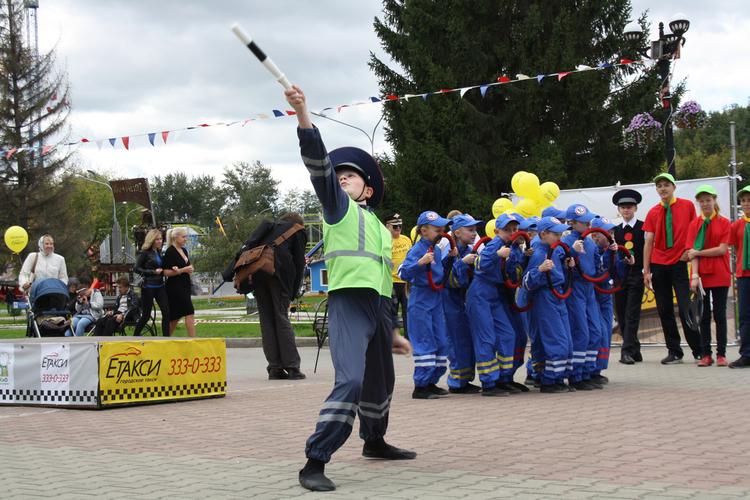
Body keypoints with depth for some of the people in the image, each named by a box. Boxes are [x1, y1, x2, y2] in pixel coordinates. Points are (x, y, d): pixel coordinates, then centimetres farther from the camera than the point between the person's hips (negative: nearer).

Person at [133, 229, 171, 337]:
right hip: (148, 286, -6)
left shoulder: (159, 252, 12)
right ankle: (135, 337, 18)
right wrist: (154, 272, -15)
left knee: (166, 313, -5)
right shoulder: (145, 252, -7)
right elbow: (136, 268, -11)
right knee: (146, 315, 1)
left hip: (159, 286, 6)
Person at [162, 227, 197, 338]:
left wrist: (190, 269, 0)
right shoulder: (170, 252, -11)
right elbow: (166, 272, -15)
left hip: (185, 287, 9)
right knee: (189, 313, -13)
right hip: (175, 287, -9)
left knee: (177, 316, 11)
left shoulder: (184, 250, 14)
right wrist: (182, 270, -18)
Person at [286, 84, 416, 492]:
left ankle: (374, 441, 42)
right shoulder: (338, 206, 6)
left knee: (380, 381, 19)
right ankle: (315, 463, -22)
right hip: (348, 302, -7)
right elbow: (319, 165, -10)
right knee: (350, 380, -23)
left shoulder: (380, 228, 24)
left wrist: (393, 331, 23)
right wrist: (303, 115, -23)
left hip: (379, 306, 7)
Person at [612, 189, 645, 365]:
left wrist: (646, 272, -8)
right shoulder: (615, 230, 12)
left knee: (632, 314, -9)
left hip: (637, 275, -4)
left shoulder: (643, 228, 2)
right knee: (621, 315, 4)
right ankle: (635, 350, 13)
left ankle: (627, 351, -11)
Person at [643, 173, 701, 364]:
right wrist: (646, 271, 0)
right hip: (658, 265, 3)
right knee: (664, 311, 3)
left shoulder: (687, 206, 1)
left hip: (679, 263, -3)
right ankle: (674, 352, 10)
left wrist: (689, 250, -6)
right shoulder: (653, 213, 6)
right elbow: (648, 242, 5)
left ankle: (699, 351, 5)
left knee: (685, 308, -7)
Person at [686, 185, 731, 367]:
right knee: (704, 316, 4)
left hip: (720, 275, -1)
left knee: (720, 315, 1)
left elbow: (722, 249, -7)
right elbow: (693, 252, -2)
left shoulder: (724, 223, 1)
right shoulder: (694, 225, 6)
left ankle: (721, 354, 7)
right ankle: (706, 354, 9)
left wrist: (698, 252, -7)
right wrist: (694, 275, -13)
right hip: (701, 276, 2)